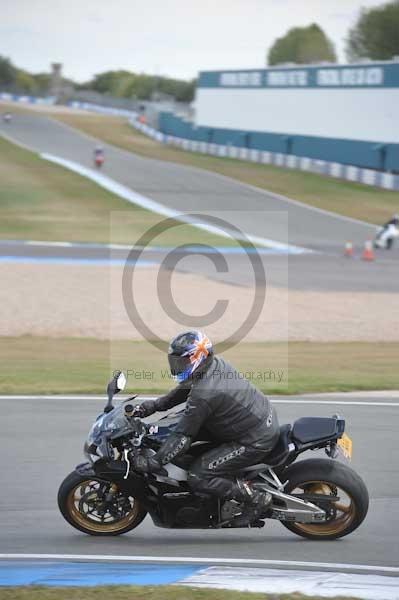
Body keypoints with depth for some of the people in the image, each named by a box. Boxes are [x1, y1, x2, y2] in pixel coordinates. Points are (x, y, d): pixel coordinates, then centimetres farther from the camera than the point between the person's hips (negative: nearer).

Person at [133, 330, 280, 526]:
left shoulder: (203, 395, -25)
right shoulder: (216, 363, 1)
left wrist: (154, 462, -17)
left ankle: (257, 499, -3)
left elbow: (184, 436, -21)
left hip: (256, 441, -10)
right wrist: (156, 404, 13)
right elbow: (184, 390, 18)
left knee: (198, 478, -11)